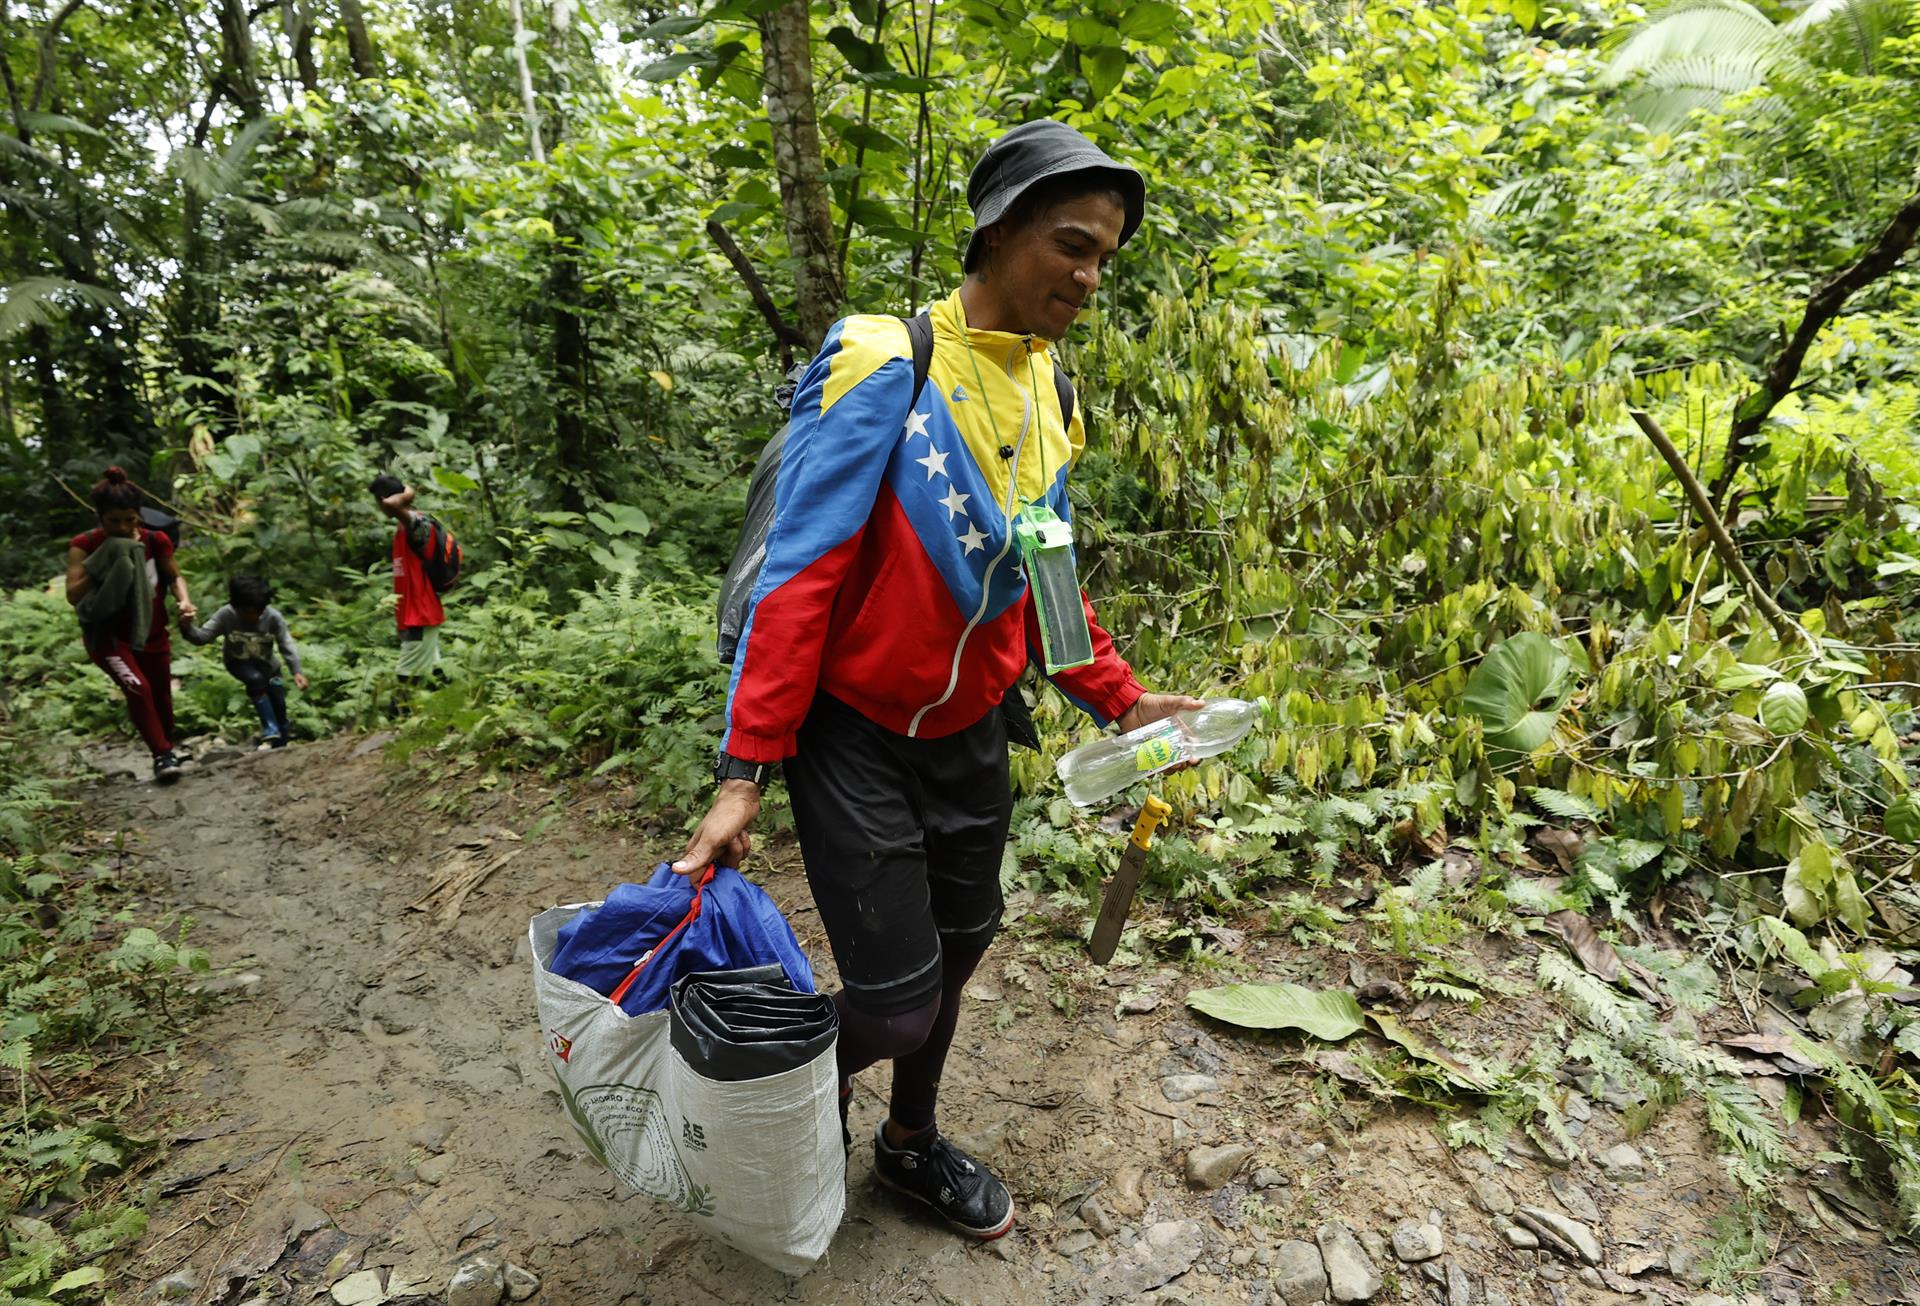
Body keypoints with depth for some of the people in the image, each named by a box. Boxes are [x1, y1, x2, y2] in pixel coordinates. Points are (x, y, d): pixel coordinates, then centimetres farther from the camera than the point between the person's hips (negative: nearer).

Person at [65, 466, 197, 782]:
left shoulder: (155, 541, -7)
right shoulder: (83, 546, -12)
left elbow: (174, 576, 4)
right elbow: (73, 595, -16)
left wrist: (184, 601, -15)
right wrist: (104, 566, -25)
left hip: (151, 634, 3)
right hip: (108, 635, -3)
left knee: (161, 695, 13)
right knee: (138, 688, -23)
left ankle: (169, 750, 34)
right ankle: (161, 755, -13)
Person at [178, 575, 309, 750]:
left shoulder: (273, 617, -24)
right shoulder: (226, 615, -25)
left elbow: (287, 645, -21)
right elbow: (203, 636, -25)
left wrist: (296, 671, -31)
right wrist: (188, 629, -48)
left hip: (266, 664, 2)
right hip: (238, 663, -2)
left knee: (278, 700, -3)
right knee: (256, 679, -33)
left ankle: (283, 736, 29)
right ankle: (271, 732, -26)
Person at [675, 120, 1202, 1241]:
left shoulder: (1047, 391, 5)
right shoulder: (885, 369, -17)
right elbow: (800, 577, -19)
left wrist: (1120, 698, 8)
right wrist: (746, 772, -21)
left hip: (970, 734, 7)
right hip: (858, 736, -6)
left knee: (957, 951, 18)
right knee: (898, 1002, -3)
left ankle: (912, 1142, 45)